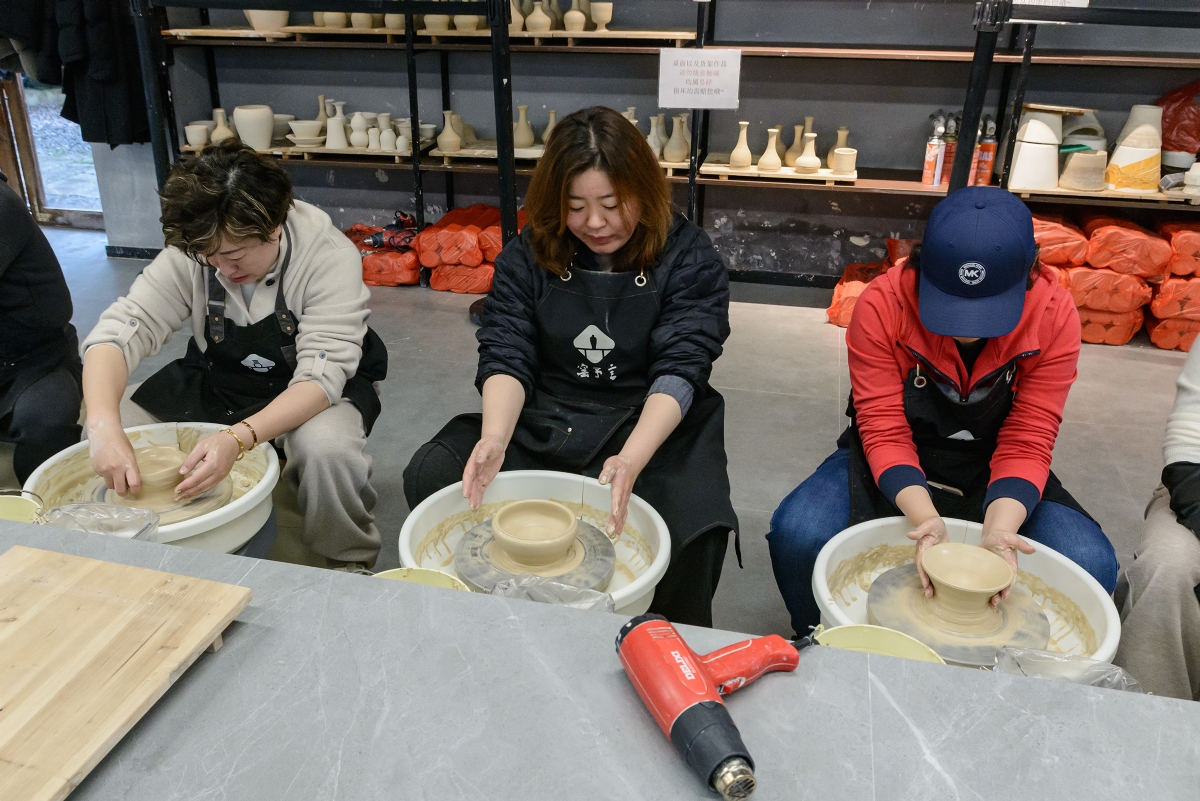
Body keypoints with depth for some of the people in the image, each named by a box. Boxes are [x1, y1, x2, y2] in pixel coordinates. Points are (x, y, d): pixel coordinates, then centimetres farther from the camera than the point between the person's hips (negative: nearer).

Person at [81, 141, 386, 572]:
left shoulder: (330, 257, -27)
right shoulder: (190, 254, -17)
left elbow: (320, 376, -32)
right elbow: (120, 331, -20)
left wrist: (238, 437, -47)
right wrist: (104, 425, -40)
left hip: (313, 391, -4)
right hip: (215, 381, 4)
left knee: (326, 449, -38)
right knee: (104, 440, -12)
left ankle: (351, 568, -8)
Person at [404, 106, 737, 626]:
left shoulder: (689, 258, -7)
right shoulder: (527, 256, 1)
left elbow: (679, 370, -17)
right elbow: (506, 355, -6)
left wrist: (631, 459, -35)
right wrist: (494, 438, -28)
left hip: (652, 426, -2)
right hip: (540, 421, 3)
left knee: (694, 525, -31)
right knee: (430, 477, -17)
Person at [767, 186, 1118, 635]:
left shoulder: (1054, 316, -17)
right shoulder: (882, 304, -22)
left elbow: (1026, 444, -15)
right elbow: (885, 432, -21)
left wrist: (999, 529, -34)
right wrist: (924, 516, -38)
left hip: (991, 473, 2)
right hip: (894, 469, -1)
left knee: (1091, 566, -23)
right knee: (797, 535, -28)